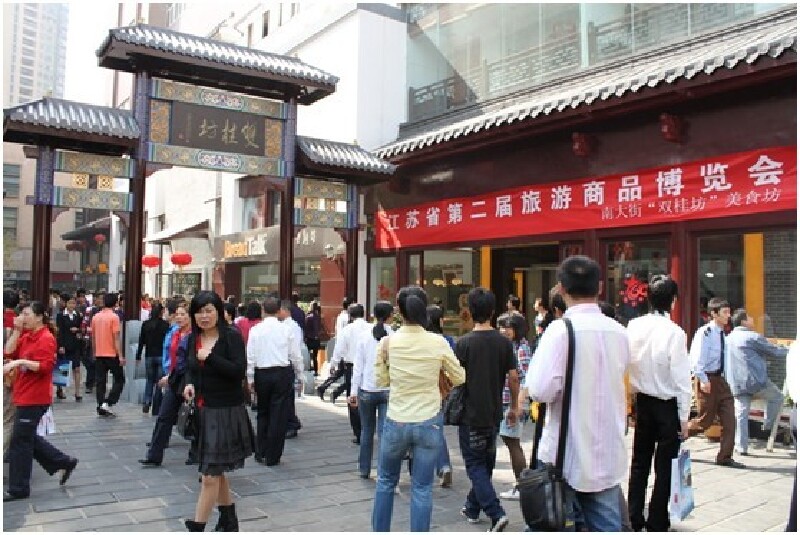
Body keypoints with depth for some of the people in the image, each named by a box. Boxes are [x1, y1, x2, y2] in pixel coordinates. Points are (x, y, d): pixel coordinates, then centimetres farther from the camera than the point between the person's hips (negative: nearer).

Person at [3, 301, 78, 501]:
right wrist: (16, 331, -3)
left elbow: (46, 367, -23)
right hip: (25, 396, 10)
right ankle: (65, 462, 26)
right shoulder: (27, 336, 12)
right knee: (27, 438, 18)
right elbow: (8, 353, 3)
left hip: (35, 398, -10)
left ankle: (18, 489, 12)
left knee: (19, 442, -1)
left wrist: (20, 361, -28)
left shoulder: (46, 338, -16)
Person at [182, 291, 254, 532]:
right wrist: (189, 384, -5)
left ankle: (197, 526, 2)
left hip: (226, 411, -7)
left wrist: (210, 357, -26)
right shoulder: (192, 339, 6)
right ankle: (229, 518, 37)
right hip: (202, 410, 7)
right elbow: (190, 369, 16)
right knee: (216, 470, 20)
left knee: (210, 474, -6)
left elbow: (239, 371, -20)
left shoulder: (232, 337, -13)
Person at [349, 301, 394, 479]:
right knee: (385, 432, 2)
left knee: (367, 431, 16)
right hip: (389, 390, -1)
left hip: (367, 390, 1)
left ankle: (364, 469, 26)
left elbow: (358, 366, -2)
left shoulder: (363, 336, -4)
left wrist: (354, 391, 4)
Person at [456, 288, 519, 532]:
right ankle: (472, 508, 31)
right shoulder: (504, 342, -3)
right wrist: (514, 407, 11)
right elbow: (513, 377, -2)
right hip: (494, 413, 5)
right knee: (485, 463, 18)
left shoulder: (464, 342, -13)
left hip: (471, 414, -4)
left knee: (475, 466, 4)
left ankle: (496, 513, -9)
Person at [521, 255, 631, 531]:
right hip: (608, 454, 5)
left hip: (567, 454, -5)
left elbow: (542, 390, -24)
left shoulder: (561, 329, -16)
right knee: (607, 525, 13)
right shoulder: (619, 332, 4)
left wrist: (529, 388, -3)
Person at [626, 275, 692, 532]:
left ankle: (634, 519, 23)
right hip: (668, 405, -4)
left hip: (642, 401, 5)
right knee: (664, 467, 9)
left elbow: (626, 365, 0)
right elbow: (681, 379, -15)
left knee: (639, 462, 16)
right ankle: (657, 523, 17)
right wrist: (684, 416, -7)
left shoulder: (633, 326, -4)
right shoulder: (674, 332, -18)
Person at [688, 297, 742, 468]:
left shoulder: (722, 333, 9)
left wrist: (722, 378, 14)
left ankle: (725, 457, 13)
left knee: (729, 419, 5)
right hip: (707, 380, -8)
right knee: (705, 420, 1)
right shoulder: (705, 332, -17)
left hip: (720, 379, 8)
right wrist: (703, 380, -23)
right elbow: (697, 358, -21)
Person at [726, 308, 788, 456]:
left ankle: (741, 447, 7)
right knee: (777, 397, 20)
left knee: (741, 415, 8)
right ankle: (768, 426, 24)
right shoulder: (753, 337, -9)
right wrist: (790, 350, 16)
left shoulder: (728, 339, 14)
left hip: (736, 384, 6)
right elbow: (774, 351, 0)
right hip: (755, 381, -6)